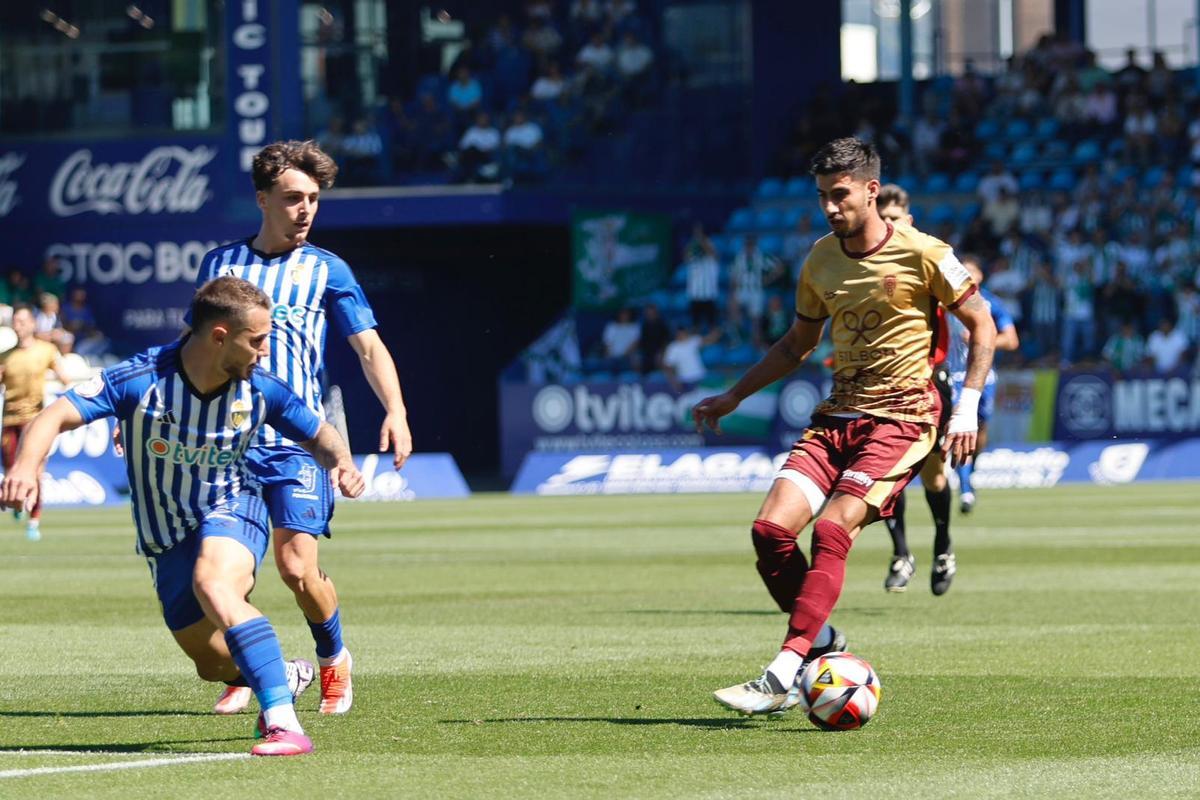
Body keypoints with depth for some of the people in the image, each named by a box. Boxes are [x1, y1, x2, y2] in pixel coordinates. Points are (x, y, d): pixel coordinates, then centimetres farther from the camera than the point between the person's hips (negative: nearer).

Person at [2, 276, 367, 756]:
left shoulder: (259, 390, -14)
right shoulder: (142, 380, -22)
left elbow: (318, 434, 4)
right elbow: (56, 416, -27)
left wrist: (340, 462, -19)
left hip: (232, 509, -2)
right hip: (167, 541, 2)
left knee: (213, 584, -37)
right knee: (214, 663, 11)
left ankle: (285, 726, -43)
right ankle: (285, 677, 47)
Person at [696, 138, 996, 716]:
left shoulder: (922, 255, -7)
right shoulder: (821, 261, 10)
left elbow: (982, 326, 1)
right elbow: (798, 344, 24)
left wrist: (967, 409, -8)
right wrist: (733, 397, 19)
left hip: (902, 418, -6)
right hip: (838, 415, 6)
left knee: (832, 529, -23)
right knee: (771, 528, -13)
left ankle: (782, 678, -27)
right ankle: (821, 644, 8)